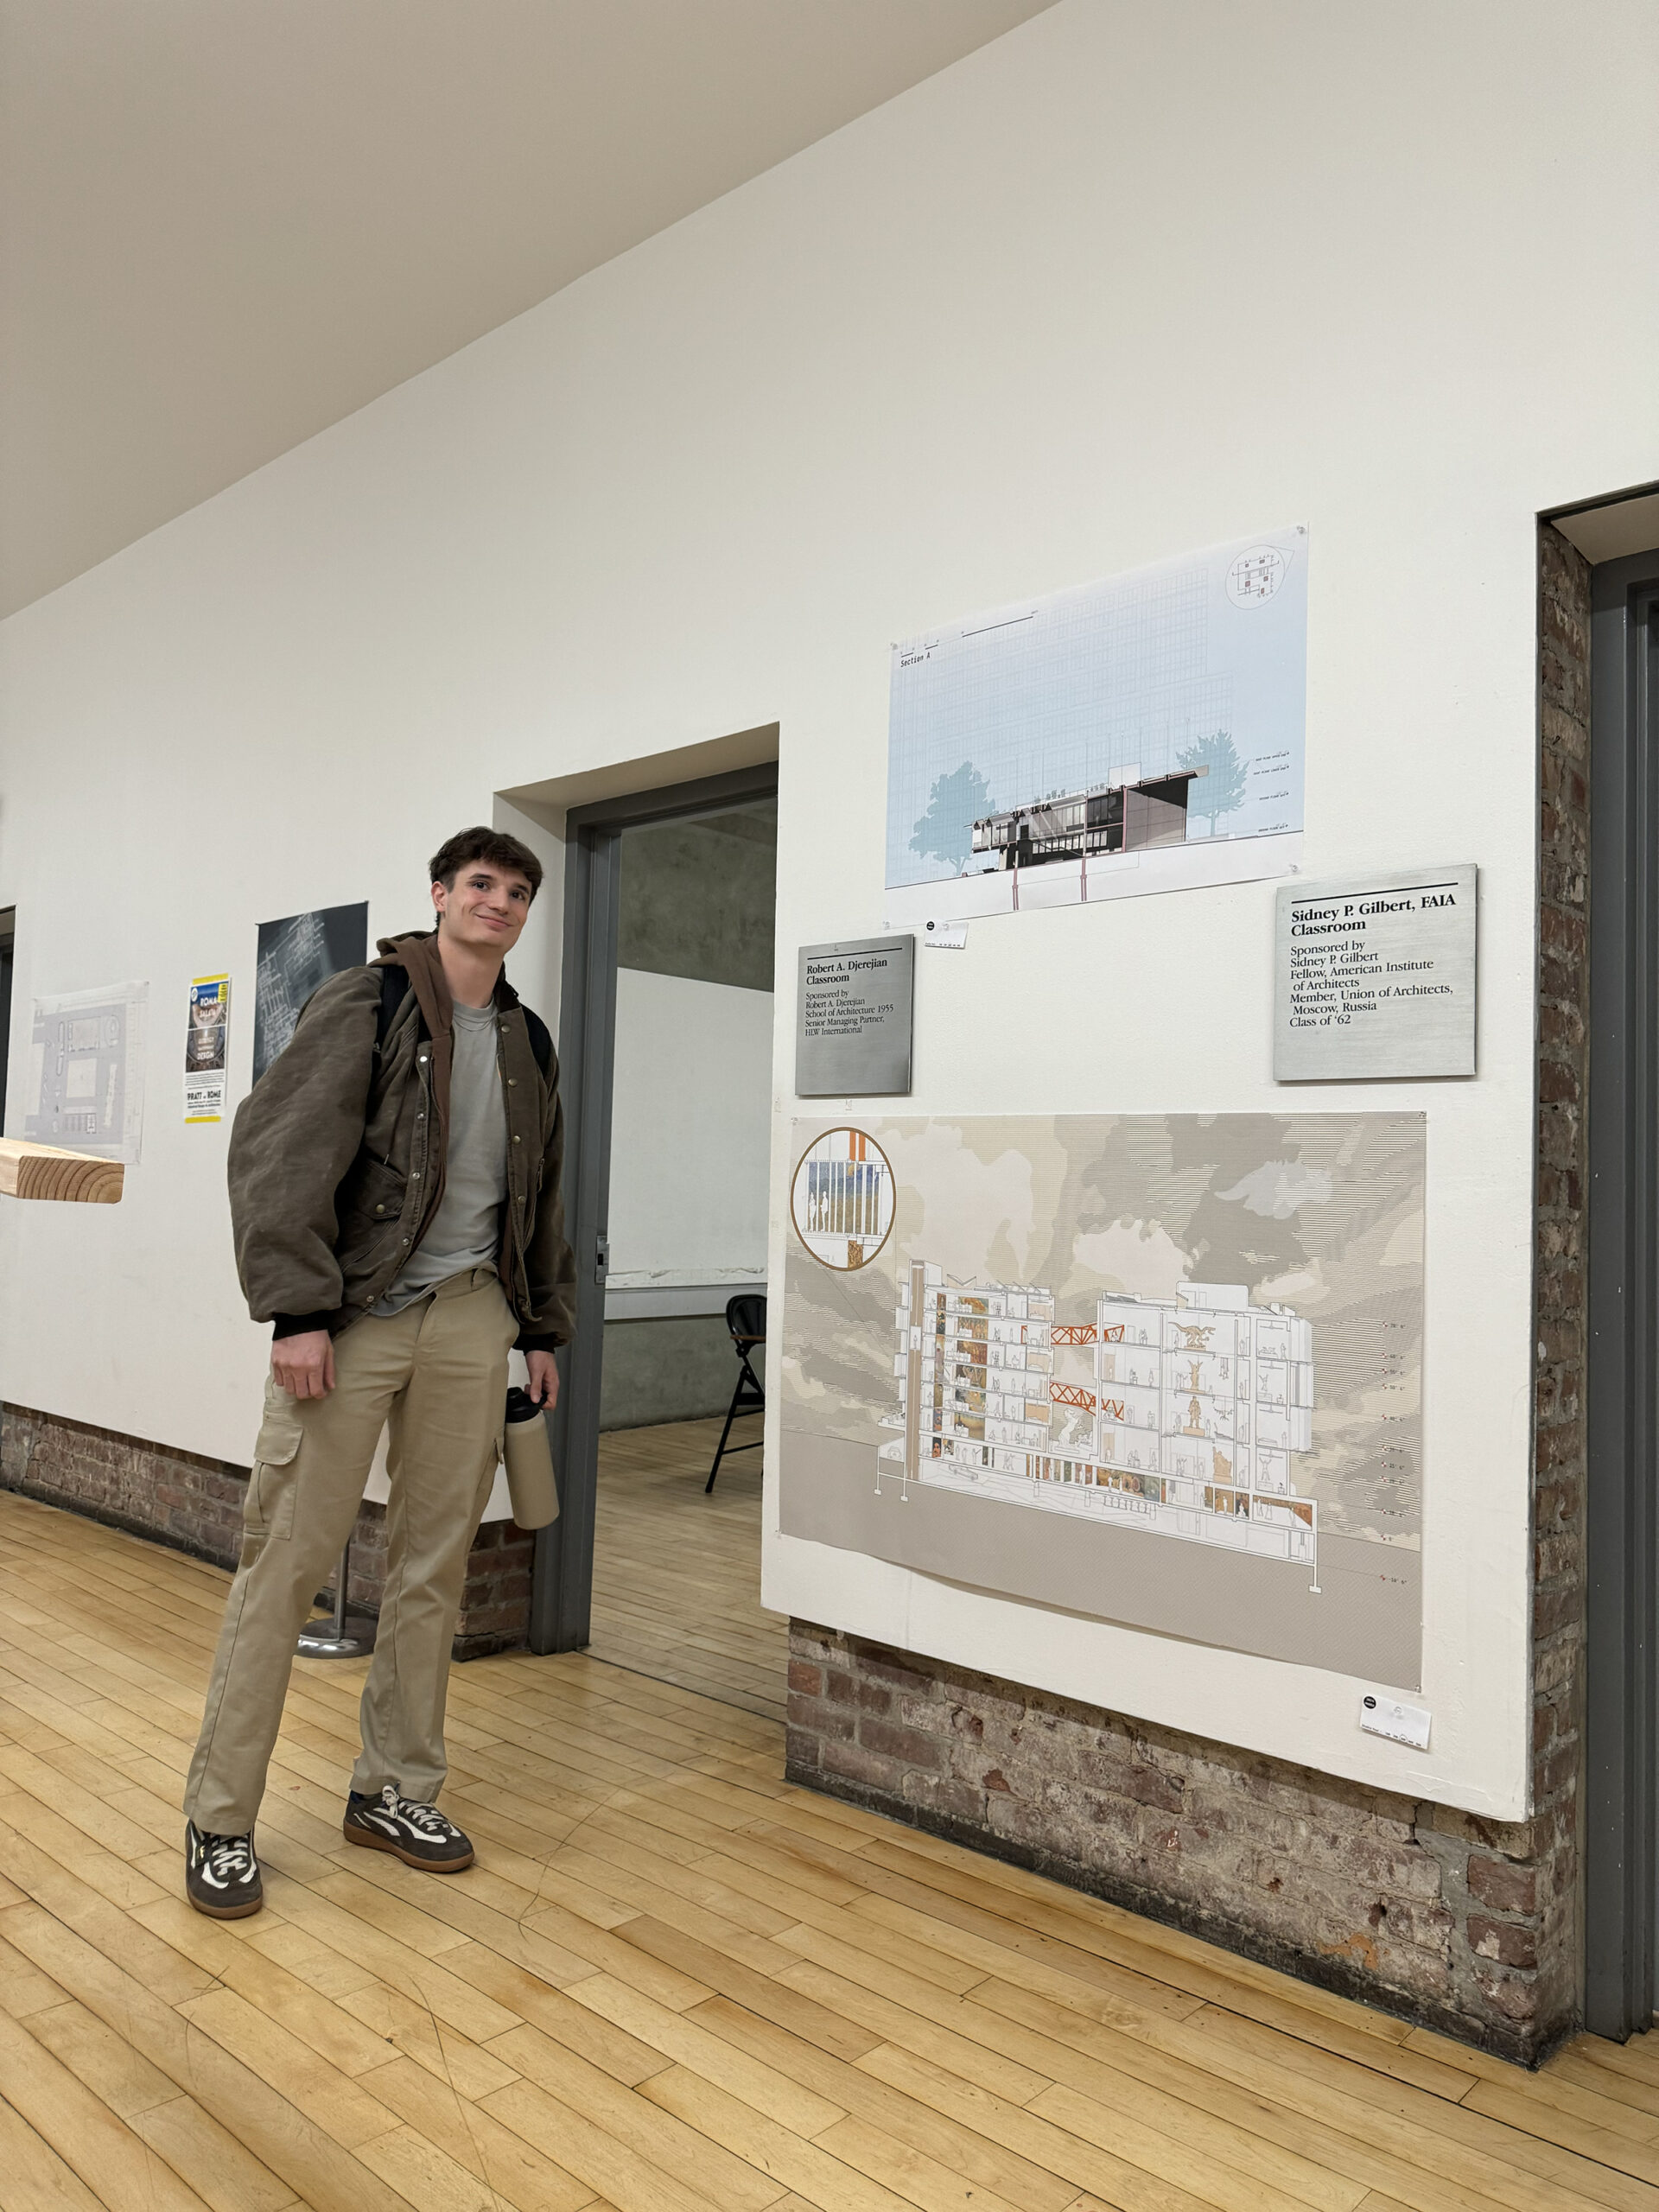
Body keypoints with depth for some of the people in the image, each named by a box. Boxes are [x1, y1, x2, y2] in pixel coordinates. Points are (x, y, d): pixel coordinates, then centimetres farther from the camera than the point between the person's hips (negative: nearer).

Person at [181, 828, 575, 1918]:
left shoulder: (529, 1043, 15)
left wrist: (544, 1326, 18)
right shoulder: (367, 1003, -3)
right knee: (289, 1557, -2)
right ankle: (221, 1818, 14)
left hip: (469, 1320, 6)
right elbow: (281, 1149, -11)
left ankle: (395, 1791, 25)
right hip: (353, 1317, -5)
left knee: (436, 1562, 10)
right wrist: (299, 1309, -18)